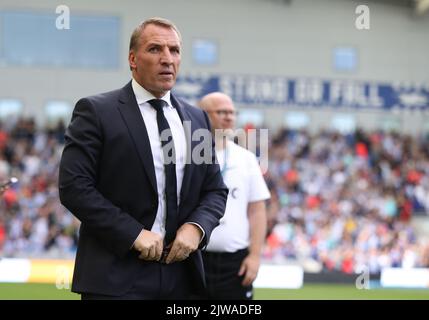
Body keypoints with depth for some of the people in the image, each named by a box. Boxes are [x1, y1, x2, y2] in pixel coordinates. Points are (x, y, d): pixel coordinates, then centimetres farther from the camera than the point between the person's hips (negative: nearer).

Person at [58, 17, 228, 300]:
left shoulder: (197, 118, 14)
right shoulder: (97, 111, -3)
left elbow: (215, 190, 16)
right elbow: (73, 186, -10)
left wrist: (196, 227, -5)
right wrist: (134, 234, -15)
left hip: (182, 275, 5)